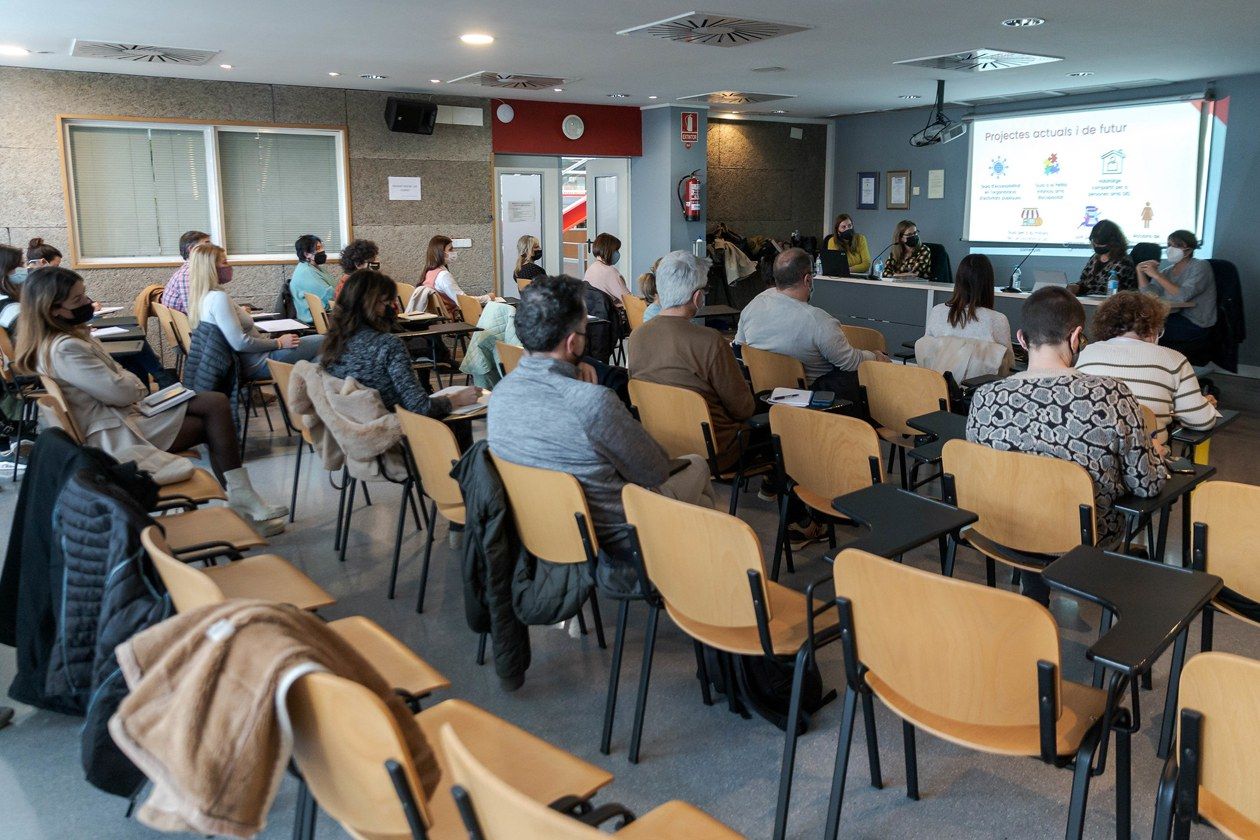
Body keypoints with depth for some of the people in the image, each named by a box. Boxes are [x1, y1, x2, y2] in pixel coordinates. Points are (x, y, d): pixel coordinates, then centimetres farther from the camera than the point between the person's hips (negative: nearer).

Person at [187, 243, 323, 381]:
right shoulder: (219, 298, -22)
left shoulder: (203, 297, 8)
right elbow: (240, 343, -27)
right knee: (320, 342, -6)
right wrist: (278, 343, -17)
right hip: (257, 364, -11)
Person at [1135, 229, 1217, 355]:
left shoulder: (1201, 266, -6)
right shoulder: (1167, 271, 14)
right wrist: (1140, 271, -11)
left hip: (1196, 325, -6)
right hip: (1174, 318, 6)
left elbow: (1182, 296, -23)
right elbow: (1148, 294, 1)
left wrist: (1156, 275, -22)